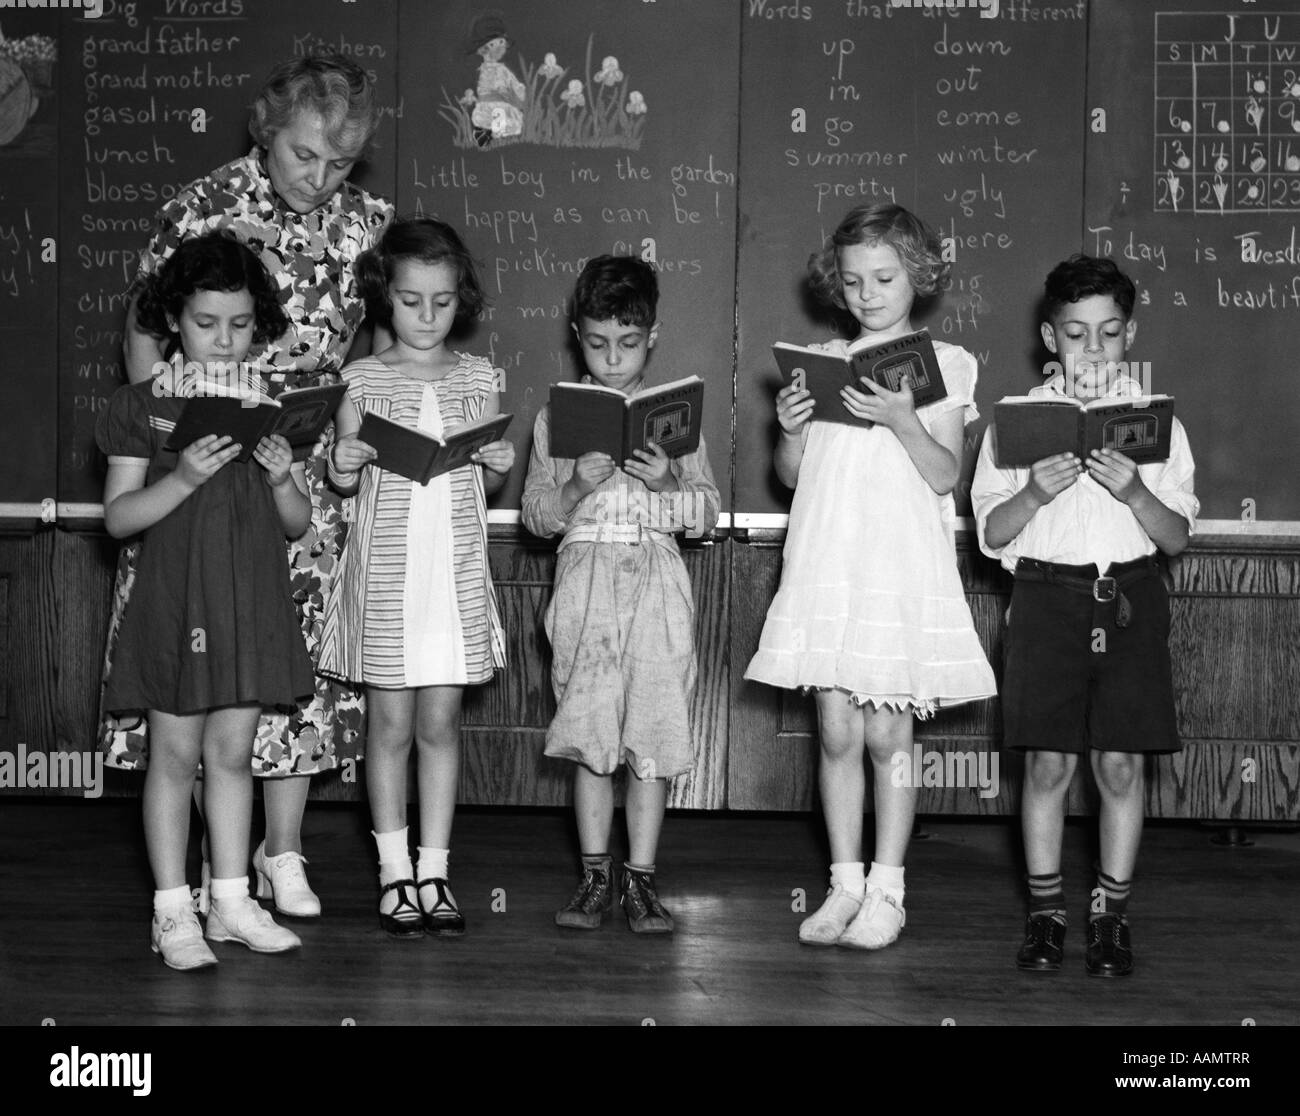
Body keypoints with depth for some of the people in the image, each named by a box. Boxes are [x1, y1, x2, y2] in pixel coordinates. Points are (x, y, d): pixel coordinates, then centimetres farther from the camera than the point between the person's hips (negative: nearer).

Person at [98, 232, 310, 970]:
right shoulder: (141, 408, -2)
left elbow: (299, 522, 8)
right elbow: (118, 516, -6)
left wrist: (282, 475, -12)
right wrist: (184, 477, -20)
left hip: (253, 603, 3)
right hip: (176, 603, -3)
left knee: (234, 751, 9)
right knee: (176, 754, 2)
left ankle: (232, 901, 18)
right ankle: (173, 912, 9)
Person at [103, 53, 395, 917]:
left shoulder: (368, 224, -1)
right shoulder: (200, 211, -10)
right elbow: (144, 335, -2)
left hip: (314, 474, 2)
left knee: (304, 654, 4)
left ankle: (284, 853, 17)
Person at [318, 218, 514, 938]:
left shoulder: (479, 380, 6)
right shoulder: (364, 381, 2)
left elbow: (488, 485, 13)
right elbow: (346, 478, 8)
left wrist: (500, 466, -8)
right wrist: (341, 466, -14)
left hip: (456, 568, 1)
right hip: (385, 570, -1)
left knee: (440, 723, 4)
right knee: (390, 723, 4)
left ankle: (435, 871, 12)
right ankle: (394, 871, 14)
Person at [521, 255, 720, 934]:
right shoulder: (557, 418, 5)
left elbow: (707, 514, 5)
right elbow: (535, 514, 3)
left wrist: (667, 484, -14)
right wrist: (579, 486, -15)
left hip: (656, 580, 0)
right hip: (585, 579, 0)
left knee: (653, 732, -1)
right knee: (588, 730, 2)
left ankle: (641, 879, 8)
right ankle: (594, 877, 12)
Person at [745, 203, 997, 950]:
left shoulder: (944, 365, 3)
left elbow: (945, 476, -5)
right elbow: (792, 475, 13)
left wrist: (902, 419, -20)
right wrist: (791, 428, -6)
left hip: (904, 566, -3)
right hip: (828, 565, 3)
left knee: (888, 734, -1)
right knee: (837, 732, 3)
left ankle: (887, 889, 9)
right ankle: (845, 883, 13)